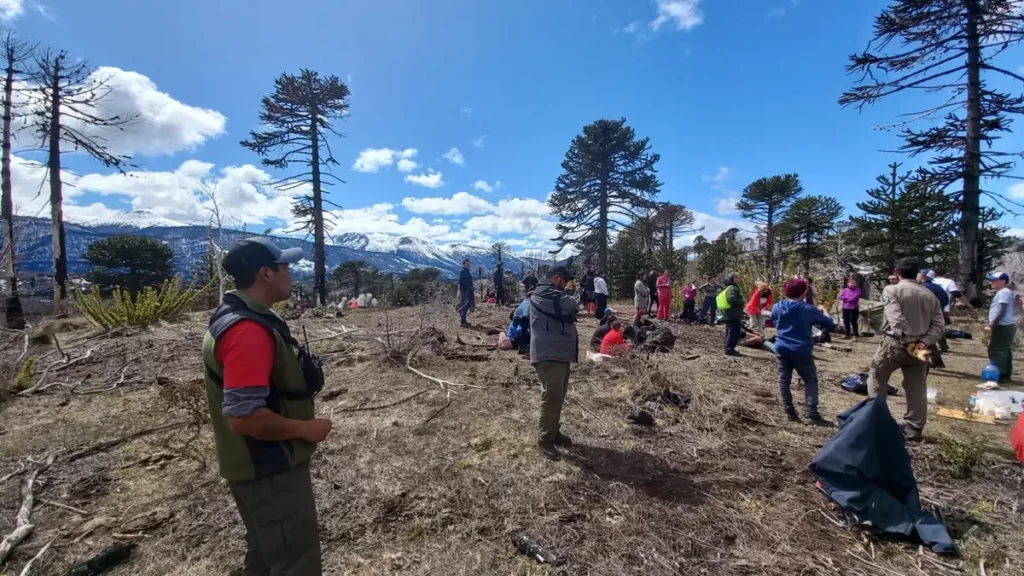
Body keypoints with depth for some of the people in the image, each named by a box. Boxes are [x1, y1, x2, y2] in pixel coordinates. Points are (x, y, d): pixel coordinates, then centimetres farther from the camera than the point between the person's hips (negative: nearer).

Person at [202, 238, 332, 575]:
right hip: (270, 470, -10)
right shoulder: (248, 330, -28)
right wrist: (305, 428, -20)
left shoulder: (239, 317, 6)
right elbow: (243, 415, -32)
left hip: (261, 464, 10)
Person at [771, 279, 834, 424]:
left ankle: (789, 411, 14)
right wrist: (823, 313, 21)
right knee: (810, 380, 8)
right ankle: (811, 413, 1)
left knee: (784, 379, 11)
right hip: (801, 351, -3)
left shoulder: (777, 307, 0)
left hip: (782, 349, 3)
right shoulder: (809, 309, -10)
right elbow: (829, 324, 3)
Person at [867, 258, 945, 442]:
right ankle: (913, 430, 17)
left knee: (877, 379, 13)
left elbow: (896, 318, -20)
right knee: (917, 389, 11)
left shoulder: (892, 290, -8)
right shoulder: (930, 295, 10)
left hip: (894, 344, -5)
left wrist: (907, 341, -15)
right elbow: (939, 325, 3)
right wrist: (924, 342, -5)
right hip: (919, 347, 5)